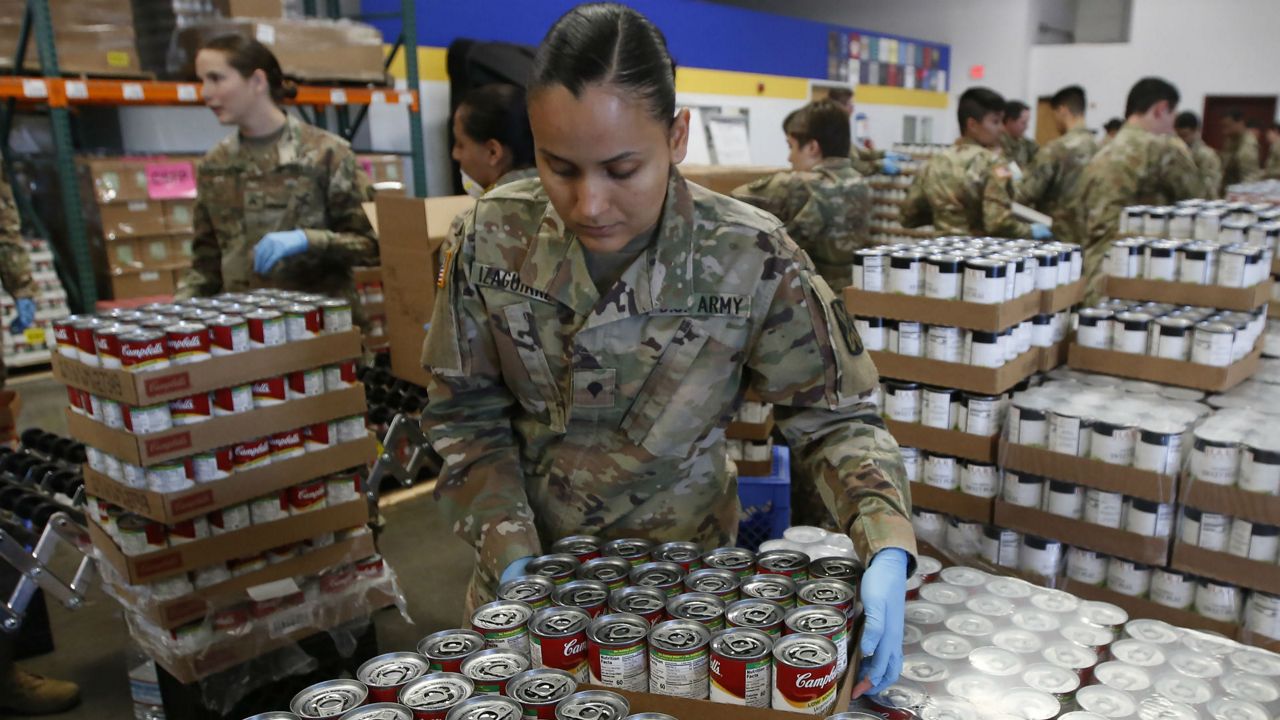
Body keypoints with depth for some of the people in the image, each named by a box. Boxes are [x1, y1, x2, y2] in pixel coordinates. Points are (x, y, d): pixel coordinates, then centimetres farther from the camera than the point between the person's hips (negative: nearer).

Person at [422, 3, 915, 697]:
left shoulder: (751, 260, -22)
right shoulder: (492, 238, -16)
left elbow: (833, 417, -13)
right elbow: (468, 416, -7)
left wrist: (886, 549, -28)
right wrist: (511, 557, -16)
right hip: (527, 566, 2)